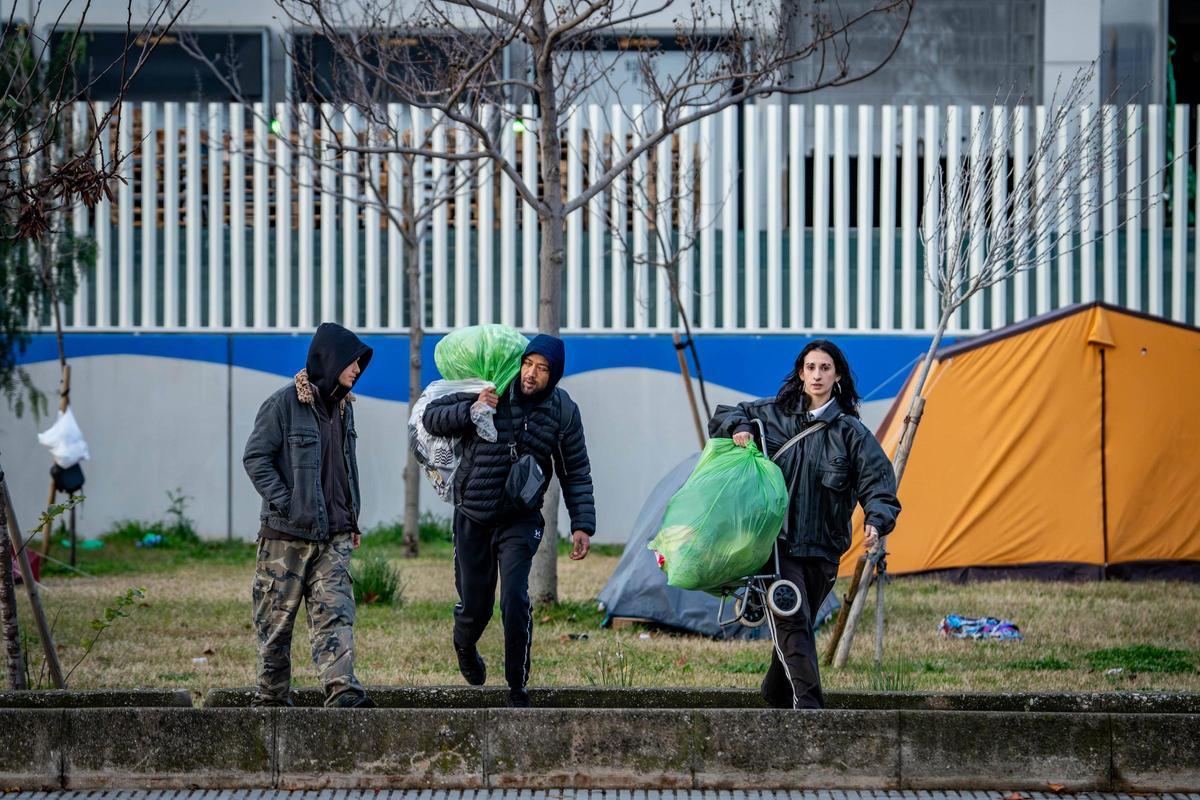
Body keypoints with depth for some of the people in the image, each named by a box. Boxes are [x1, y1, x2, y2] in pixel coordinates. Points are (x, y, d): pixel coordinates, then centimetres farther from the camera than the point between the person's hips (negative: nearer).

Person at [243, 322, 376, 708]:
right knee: (277, 618, 3)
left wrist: (351, 519, 19)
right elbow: (255, 457, -9)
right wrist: (285, 503, -17)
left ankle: (342, 688, -21)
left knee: (335, 612, -9)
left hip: (333, 535, 6)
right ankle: (272, 697, 13)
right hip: (287, 533, -6)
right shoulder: (284, 404, -8)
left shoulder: (342, 407, 14)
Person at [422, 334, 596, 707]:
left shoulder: (563, 411, -3)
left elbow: (576, 473, 5)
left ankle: (518, 687, -6)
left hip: (520, 520, 0)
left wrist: (583, 525, -3)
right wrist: (470, 411, -22)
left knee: (515, 599, -18)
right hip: (472, 518, 0)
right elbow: (430, 417, -4)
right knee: (475, 606, 5)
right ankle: (465, 647, 42)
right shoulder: (490, 391, -9)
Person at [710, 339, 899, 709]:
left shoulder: (850, 431, 2)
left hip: (822, 549, 1)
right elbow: (724, 415, 22)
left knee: (796, 624, 13)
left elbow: (878, 483, -5)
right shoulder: (774, 414, 7)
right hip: (778, 542, -1)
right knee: (791, 622, -16)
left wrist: (876, 523, -24)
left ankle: (776, 693, 34)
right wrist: (738, 429, -2)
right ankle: (807, 702, -23)